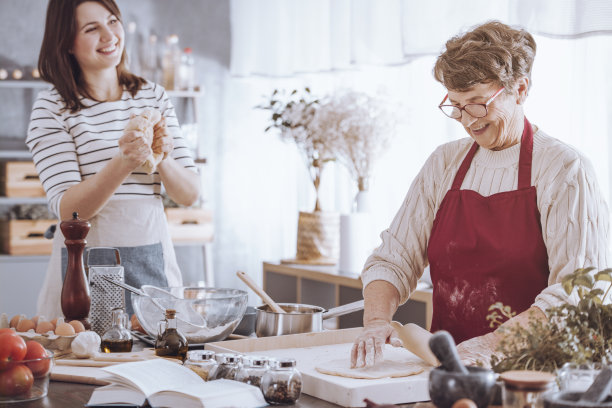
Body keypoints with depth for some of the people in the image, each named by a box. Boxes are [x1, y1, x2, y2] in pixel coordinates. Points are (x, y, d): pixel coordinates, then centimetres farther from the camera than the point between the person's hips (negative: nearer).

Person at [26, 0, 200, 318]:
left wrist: (162, 158, -15)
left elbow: (190, 194, 5)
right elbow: (67, 210, -14)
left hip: (154, 261, 4)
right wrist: (124, 163, -29)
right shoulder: (52, 107, -4)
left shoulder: (154, 96, 8)